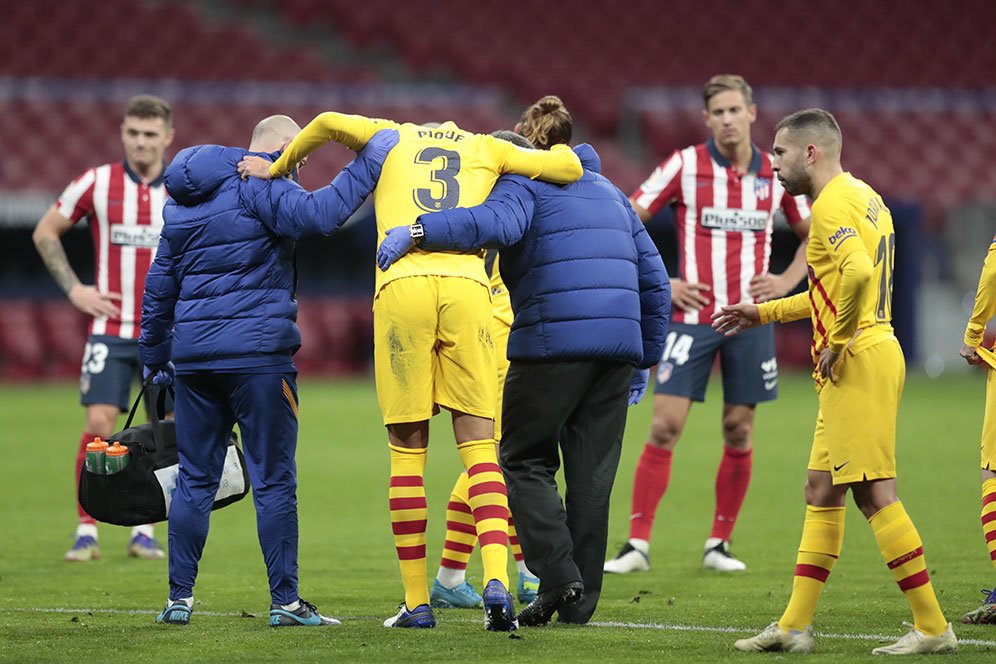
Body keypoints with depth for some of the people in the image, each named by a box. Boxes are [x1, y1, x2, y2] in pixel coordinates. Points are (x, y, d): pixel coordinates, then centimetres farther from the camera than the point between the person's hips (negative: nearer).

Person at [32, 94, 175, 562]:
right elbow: (45, 232, 8)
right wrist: (73, 288, 0)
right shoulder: (97, 183, -1)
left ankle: (145, 531, 13)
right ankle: (86, 532, -3)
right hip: (110, 330, -2)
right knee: (99, 424, -11)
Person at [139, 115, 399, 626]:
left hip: (193, 355, 7)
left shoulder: (183, 200, 18)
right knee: (273, 480, -1)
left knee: (195, 479, 11)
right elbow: (315, 215, -25)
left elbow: (160, 282, 23)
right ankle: (285, 601, 0)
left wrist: (155, 355, 30)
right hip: (258, 353, -7)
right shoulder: (260, 186, -7)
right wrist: (368, 163, -19)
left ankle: (179, 598, 10)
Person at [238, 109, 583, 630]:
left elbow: (328, 123, 8)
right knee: (478, 445, 4)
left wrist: (277, 169, 23)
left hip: (402, 286, -1)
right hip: (466, 287, 1)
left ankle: (417, 602, 5)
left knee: (408, 448, 5)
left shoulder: (392, 138, 23)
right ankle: (496, 582, -15)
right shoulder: (486, 148, 24)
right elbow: (570, 167, 18)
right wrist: (551, 153, 40)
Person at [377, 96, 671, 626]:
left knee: (525, 460, 7)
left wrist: (417, 231, -26)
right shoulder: (611, 192, 24)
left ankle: (557, 573, -9)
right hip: (617, 346, 6)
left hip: (552, 343, -6)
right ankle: (580, 600, 9)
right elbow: (654, 280, 22)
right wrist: (644, 359, 27)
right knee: (592, 473, 9)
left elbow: (499, 222, -22)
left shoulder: (523, 181, 3)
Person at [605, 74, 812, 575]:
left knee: (739, 432, 3)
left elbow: (813, 234, 19)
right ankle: (637, 544, -5)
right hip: (693, 314, -2)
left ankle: (719, 543, 15)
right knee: (665, 426, -8)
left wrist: (787, 281, 5)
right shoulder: (684, 165, -3)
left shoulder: (776, 173, 6)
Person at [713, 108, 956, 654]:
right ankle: (795, 625, 15)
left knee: (873, 492, -9)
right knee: (821, 491, 12)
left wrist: (836, 342, -20)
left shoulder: (833, 204, -13)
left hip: (858, 360, -11)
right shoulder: (862, 196, 20)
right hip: (866, 359, 11)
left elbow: (859, 273, -31)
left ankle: (932, 627, -8)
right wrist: (762, 314, 31)